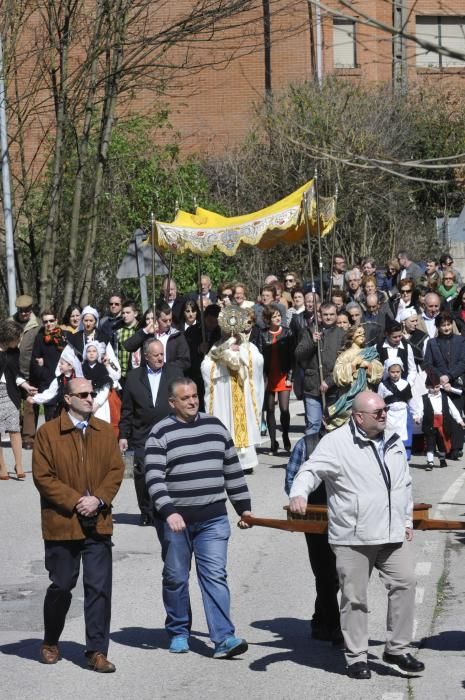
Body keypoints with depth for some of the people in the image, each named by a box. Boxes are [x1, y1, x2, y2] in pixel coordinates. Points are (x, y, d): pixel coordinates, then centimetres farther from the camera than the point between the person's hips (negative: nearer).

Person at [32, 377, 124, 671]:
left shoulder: (105, 432, 8)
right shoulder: (47, 433, -3)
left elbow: (116, 470, 5)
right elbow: (43, 477, -7)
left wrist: (99, 499, -11)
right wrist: (76, 501, -14)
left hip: (98, 523, 2)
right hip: (62, 524, -2)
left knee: (99, 588, -1)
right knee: (61, 586, 9)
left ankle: (98, 651, 5)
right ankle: (50, 643, 30)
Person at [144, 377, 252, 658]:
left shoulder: (215, 426, 10)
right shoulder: (161, 434, -4)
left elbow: (232, 469, 15)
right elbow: (154, 478, -12)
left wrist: (244, 507, 14)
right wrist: (168, 512, -24)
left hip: (213, 518, 2)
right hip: (175, 519, -2)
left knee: (215, 576, -5)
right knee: (176, 578, 9)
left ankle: (223, 638, -9)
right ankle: (179, 633, 24)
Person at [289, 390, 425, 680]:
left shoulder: (393, 441, 13)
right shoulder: (337, 442, -9)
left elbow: (405, 484, 23)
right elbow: (311, 469, -17)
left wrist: (407, 521, 22)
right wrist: (299, 493, -37)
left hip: (393, 536, 6)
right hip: (352, 538, -5)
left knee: (405, 583, 0)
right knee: (355, 597, 2)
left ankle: (397, 650, 13)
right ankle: (356, 657, 13)